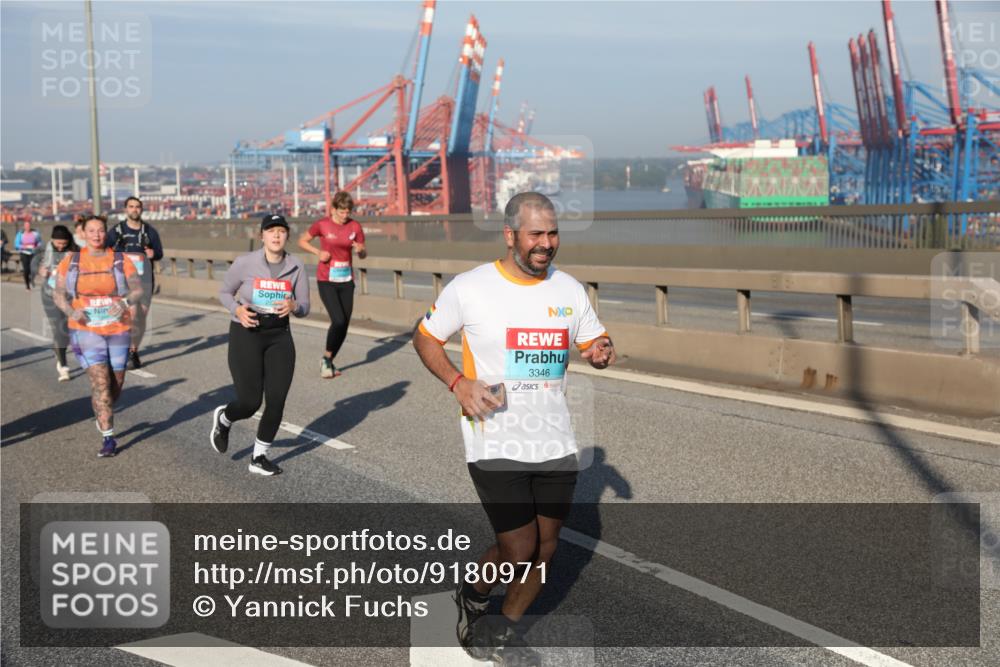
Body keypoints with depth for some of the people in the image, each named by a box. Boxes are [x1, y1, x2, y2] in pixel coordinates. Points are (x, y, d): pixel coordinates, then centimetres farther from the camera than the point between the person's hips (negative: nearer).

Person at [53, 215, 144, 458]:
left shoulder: (120, 260, -1)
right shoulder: (71, 260, 1)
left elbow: (138, 289, -6)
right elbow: (58, 294, 4)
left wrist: (125, 301, -28)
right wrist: (70, 311, -16)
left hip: (117, 330, 2)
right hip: (86, 329, -1)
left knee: (117, 383, 10)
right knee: (100, 382, -13)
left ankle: (102, 415, 41)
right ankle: (108, 438, -9)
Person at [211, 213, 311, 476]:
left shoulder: (296, 266, -4)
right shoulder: (245, 262, -11)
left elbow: (304, 308, 2)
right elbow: (224, 292, 4)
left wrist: (293, 306, -22)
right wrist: (238, 309, -17)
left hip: (279, 336, 3)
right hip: (246, 335, -3)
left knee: (276, 401, -3)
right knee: (250, 402, -7)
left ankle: (259, 458, 18)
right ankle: (223, 418, 31)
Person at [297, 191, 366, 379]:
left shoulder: (355, 226, 0)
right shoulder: (322, 225, -8)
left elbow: (363, 255, 8)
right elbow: (302, 241, 5)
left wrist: (360, 251, -15)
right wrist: (318, 252, -11)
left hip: (346, 281, 4)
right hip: (326, 280, -4)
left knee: (344, 324, 4)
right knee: (338, 320, -17)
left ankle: (329, 362, 21)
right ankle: (326, 359, 4)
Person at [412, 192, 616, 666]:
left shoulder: (569, 290, 3)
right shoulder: (469, 288, -9)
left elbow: (596, 340, 15)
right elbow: (424, 338, 2)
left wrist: (601, 353, -10)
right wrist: (458, 383, -15)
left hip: (555, 444, 5)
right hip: (496, 445, -5)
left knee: (545, 548, 11)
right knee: (519, 551, -6)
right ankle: (473, 595, 27)